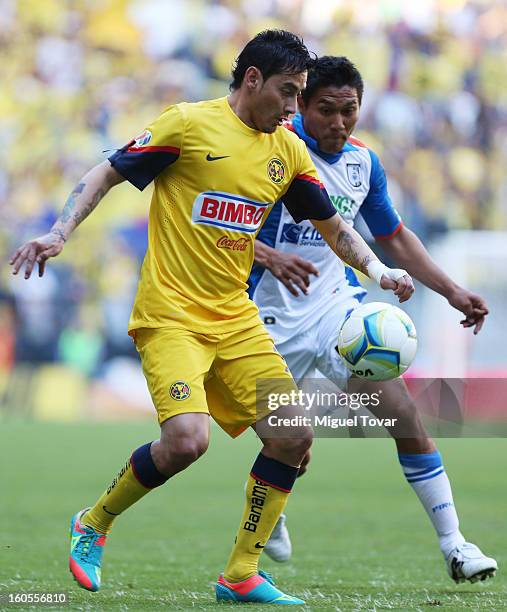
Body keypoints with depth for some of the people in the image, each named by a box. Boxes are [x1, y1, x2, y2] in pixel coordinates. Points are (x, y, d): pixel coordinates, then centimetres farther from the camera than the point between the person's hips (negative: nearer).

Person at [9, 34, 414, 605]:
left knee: (294, 434, -6)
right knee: (186, 439, -25)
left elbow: (333, 227, 20)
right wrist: (58, 234, -17)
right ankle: (93, 526, 2)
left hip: (235, 317, 7)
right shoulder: (188, 124, -7)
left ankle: (242, 575, 7)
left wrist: (378, 270, 4)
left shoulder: (288, 150, 10)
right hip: (171, 314, -7)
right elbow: (105, 176, -3)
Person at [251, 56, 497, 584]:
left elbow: (393, 238, 17)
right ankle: (271, 521, 33)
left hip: (337, 301, 4)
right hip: (274, 316, -4)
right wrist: (268, 257, -33)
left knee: (402, 411, -11)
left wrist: (452, 291, 9)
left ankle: (454, 544, -9)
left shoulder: (363, 162, 3)